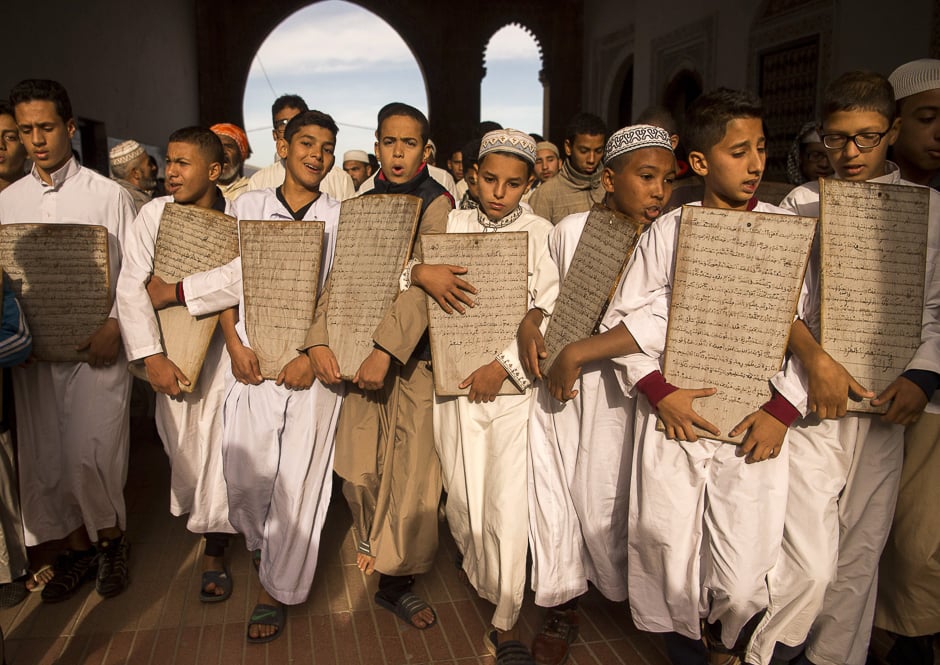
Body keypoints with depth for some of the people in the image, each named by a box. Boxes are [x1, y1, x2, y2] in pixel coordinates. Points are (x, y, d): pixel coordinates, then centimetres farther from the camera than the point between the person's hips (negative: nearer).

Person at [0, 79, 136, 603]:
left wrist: (114, 328, -15)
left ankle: (111, 540, 20)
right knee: (45, 458, 9)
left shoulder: (108, 194, -2)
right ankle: (78, 549, 28)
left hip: (98, 347, -4)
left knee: (89, 456, -7)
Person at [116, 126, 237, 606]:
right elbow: (131, 288, -9)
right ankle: (193, 511, 38)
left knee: (218, 448, -2)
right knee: (182, 446, 7)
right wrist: (152, 357, -15)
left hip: (223, 345, -1)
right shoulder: (155, 214, -4)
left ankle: (214, 553, 14)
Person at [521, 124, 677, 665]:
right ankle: (562, 607, 25)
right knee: (550, 493, 4)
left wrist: (576, 354, -21)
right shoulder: (570, 229, 5)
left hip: (613, 383, -3)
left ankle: (631, 596, 32)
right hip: (555, 378, 3)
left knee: (602, 500, 2)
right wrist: (531, 322, -4)